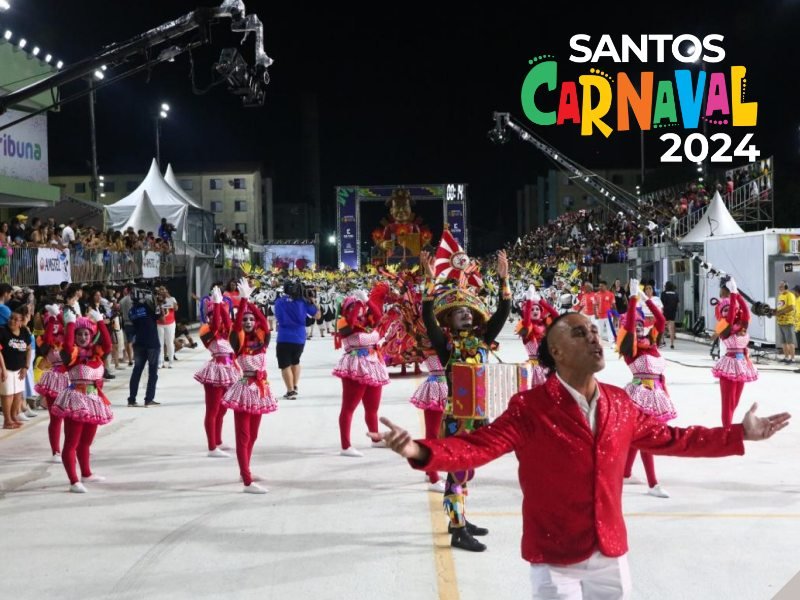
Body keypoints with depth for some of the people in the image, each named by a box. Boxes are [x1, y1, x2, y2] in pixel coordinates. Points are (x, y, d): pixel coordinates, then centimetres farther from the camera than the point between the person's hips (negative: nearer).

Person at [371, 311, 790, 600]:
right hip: (555, 559, -5)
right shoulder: (529, 408, -15)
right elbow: (479, 446, -24)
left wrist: (739, 435, 16)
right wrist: (420, 451, -41)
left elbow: (668, 438, 13)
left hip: (611, 553, 5)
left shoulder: (620, 404, 1)